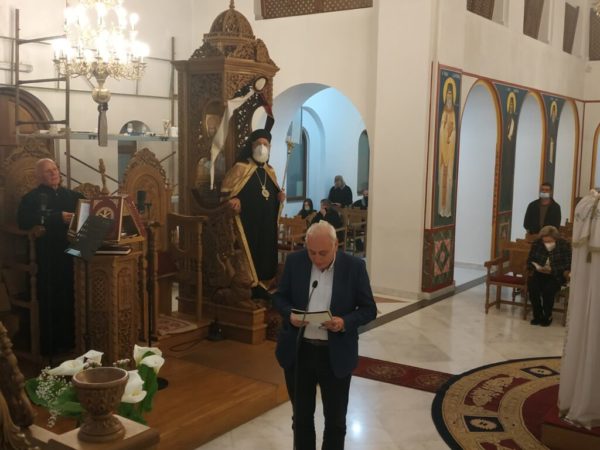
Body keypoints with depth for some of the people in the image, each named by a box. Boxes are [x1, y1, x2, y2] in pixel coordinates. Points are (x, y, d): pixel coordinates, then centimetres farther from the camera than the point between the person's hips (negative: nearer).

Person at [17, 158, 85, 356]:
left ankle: (68, 342, 18)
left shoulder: (72, 195, 16)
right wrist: (58, 218, -20)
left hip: (70, 254, 4)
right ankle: (49, 347, 7)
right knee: (49, 302, -3)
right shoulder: (31, 198, 1)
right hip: (47, 258, -4)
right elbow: (24, 221, -16)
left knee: (69, 299, 6)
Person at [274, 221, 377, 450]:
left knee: (335, 420, 14)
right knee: (301, 417, 17)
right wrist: (290, 314, -16)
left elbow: (369, 309, -4)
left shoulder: (354, 266, -10)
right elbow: (280, 297, 6)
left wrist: (345, 322, -23)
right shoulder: (294, 261, -4)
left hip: (336, 355, -1)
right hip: (298, 351, 2)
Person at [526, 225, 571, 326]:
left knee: (548, 289, -31)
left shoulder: (564, 245, -9)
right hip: (538, 274, 3)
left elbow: (567, 265, -11)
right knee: (532, 286, -28)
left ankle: (547, 316, -7)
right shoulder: (536, 244, -1)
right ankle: (537, 315, -11)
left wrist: (552, 269, -26)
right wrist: (536, 267, -18)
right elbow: (529, 261, 6)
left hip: (556, 275, -3)